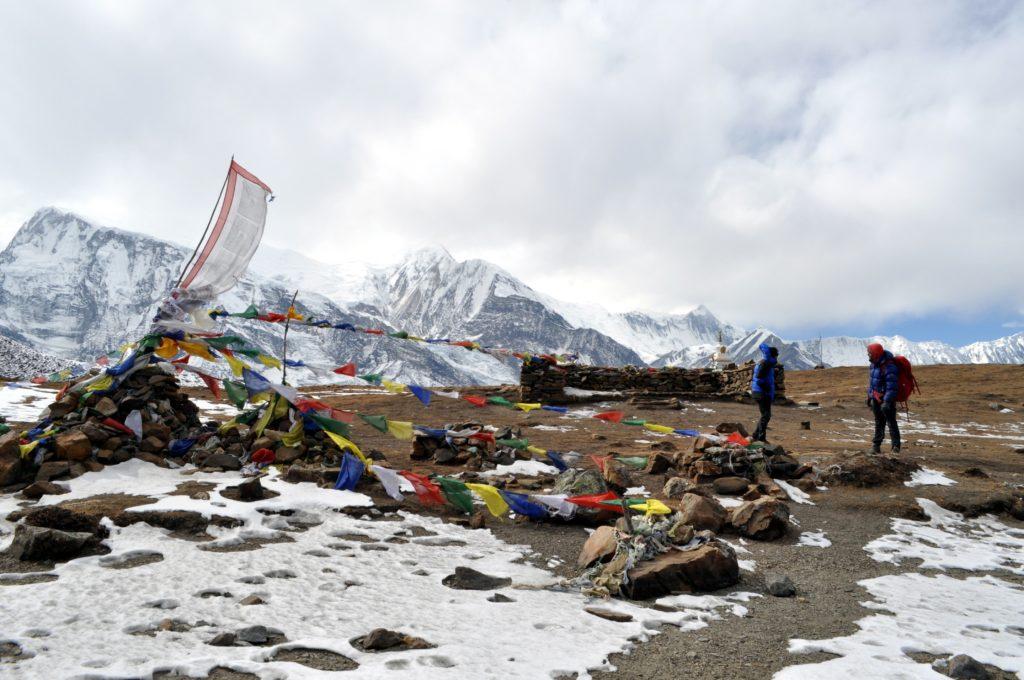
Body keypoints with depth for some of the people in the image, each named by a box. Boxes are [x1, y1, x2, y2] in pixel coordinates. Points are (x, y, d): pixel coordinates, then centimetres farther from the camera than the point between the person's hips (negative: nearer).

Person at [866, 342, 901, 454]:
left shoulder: (889, 367, -23)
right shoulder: (875, 364, 7)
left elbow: (892, 386, -26)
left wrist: (887, 402, -29)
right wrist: (869, 395, 20)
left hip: (887, 398, -9)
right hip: (876, 398, 9)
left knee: (891, 422, -5)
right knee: (879, 422, 15)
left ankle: (896, 446, 1)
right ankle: (876, 445, 23)